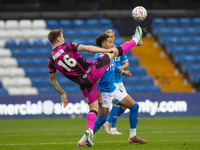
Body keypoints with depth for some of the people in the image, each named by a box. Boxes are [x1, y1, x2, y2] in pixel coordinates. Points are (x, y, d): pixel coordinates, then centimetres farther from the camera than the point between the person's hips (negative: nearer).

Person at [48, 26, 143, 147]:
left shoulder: (51, 60, 3)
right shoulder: (68, 46, -6)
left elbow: (53, 81, 9)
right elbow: (86, 48, -14)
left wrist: (63, 94, 21)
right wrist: (107, 50, -12)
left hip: (85, 84, 4)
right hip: (94, 70, -4)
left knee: (93, 108, 13)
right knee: (114, 52, 16)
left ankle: (90, 131, -9)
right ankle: (135, 40, 32)